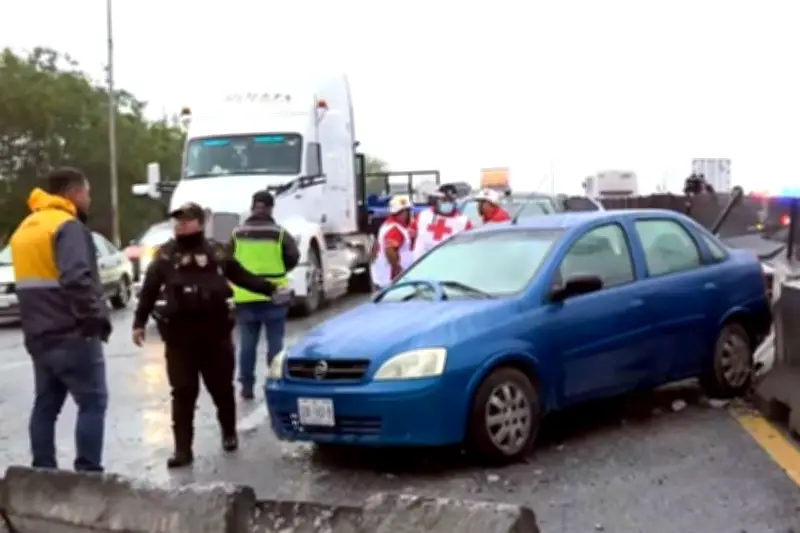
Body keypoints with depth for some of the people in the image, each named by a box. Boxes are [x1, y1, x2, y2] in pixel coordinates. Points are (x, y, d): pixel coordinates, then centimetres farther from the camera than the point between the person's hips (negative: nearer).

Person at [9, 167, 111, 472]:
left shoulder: (26, 227, 17)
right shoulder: (67, 226, -13)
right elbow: (77, 279, -27)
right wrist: (95, 318, -21)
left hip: (39, 335, 9)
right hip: (73, 335, -9)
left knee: (46, 404, 13)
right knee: (93, 403, -2)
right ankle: (88, 473, -2)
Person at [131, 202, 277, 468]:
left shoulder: (216, 252, 7)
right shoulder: (165, 254, 6)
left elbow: (243, 277, 16)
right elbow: (148, 291, 7)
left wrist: (270, 289, 13)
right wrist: (139, 323, 3)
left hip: (215, 332, 1)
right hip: (179, 334, 0)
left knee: (222, 388, 10)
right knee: (183, 393, -1)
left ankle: (229, 433, 32)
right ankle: (182, 449, 3)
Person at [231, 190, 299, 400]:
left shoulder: (237, 234, 4)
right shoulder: (280, 233, -2)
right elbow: (293, 257, -7)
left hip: (245, 298, 2)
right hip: (273, 297, -2)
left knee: (247, 344, 8)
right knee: (275, 343, 5)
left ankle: (247, 386, 11)